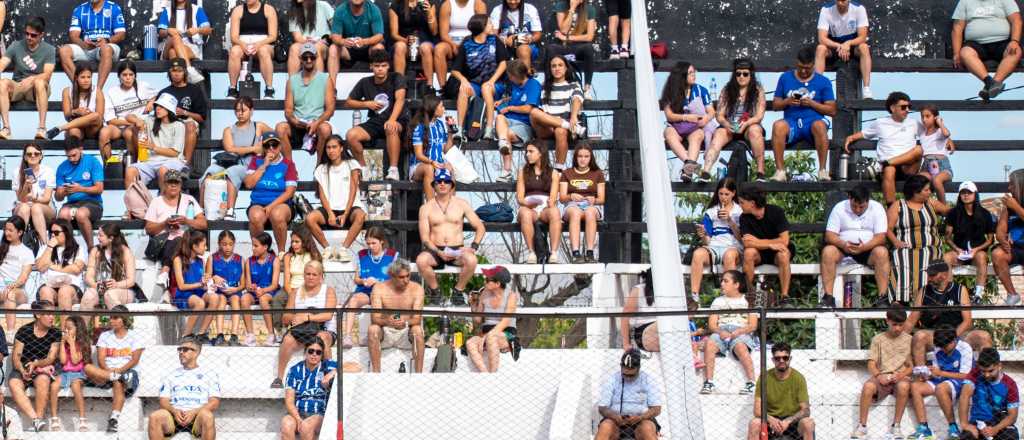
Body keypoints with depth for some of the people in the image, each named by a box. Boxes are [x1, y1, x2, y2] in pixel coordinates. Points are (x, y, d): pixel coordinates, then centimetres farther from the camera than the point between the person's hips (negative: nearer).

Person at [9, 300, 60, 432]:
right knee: (14, 384, -35)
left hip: (43, 367, 0)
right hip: (22, 368, 0)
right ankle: (36, 420, -47)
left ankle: (39, 419, -35)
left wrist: (35, 364, -21)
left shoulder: (55, 334, 3)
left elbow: (51, 359, -1)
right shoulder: (24, 331, -1)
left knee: (43, 380, -37)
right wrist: (22, 370, -21)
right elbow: (16, 356, -2)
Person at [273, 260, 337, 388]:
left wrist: (307, 317, -19)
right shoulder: (296, 293, 17)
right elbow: (285, 318, 11)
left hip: (325, 330, -2)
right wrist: (296, 317, -12)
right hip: (300, 330, 2)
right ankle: (279, 377, -27)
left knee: (322, 338, -39)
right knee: (288, 339, -31)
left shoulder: (328, 291, 7)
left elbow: (328, 315, -9)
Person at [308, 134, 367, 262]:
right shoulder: (322, 169, 15)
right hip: (330, 208, 2)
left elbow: (353, 191, -1)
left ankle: (344, 248, -32)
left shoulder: (352, 164, 7)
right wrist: (330, 214, -12)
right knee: (309, 218, -28)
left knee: (360, 215, -38)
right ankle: (328, 248, -17)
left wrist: (345, 215, -13)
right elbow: (322, 194, 6)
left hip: (350, 207, -2)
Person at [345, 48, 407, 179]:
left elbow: (400, 99, -21)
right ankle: (363, 168, -4)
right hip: (375, 122, 4)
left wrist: (392, 119, -37)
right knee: (351, 135, -24)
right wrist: (366, 104, -2)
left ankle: (393, 170, -36)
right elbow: (348, 102, 16)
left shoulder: (396, 78, -4)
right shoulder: (365, 83, 7)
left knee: (391, 128, -41)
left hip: (398, 121, -4)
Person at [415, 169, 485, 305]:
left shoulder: (461, 204, 9)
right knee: (421, 260, -34)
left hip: (457, 250, 0)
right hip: (435, 250, 0)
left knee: (471, 260, -34)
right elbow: (424, 237, 0)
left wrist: (473, 247, -10)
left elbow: (480, 228, 8)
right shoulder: (426, 208, 7)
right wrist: (438, 252, -17)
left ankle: (458, 290, -8)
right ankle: (435, 289, -6)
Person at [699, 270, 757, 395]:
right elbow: (711, 325, 13)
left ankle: (751, 383, -38)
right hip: (721, 332, 3)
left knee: (740, 347, -38)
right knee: (709, 343, -31)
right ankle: (708, 382, -35)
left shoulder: (747, 300, 14)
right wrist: (720, 332, -11)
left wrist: (738, 332, -15)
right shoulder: (718, 301, 24)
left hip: (742, 333, -3)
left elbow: (753, 326, 4)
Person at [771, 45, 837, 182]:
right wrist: (787, 101, -5)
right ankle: (780, 171, -33)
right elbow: (775, 105, 16)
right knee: (778, 125, -35)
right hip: (792, 123, 1)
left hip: (813, 121, -1)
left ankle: (822, 170, -31)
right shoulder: (785, 78, 16)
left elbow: (832, 110, 7)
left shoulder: (823, 82, 12)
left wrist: (812, 103, -8)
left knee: (820, 125, -38)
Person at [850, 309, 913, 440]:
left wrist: (902, 374, -14)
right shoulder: (878, 339, 11)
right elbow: (871, 364, 6)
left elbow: (912, 365, 7)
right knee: (868, 386, -34)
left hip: (901, 376, -1)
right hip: (882, 376, 1)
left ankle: (896, 425, -25)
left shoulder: (909, 340, 10)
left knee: (903, 386, -38)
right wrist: (878, 376, -15)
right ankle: (862, 426, -24)